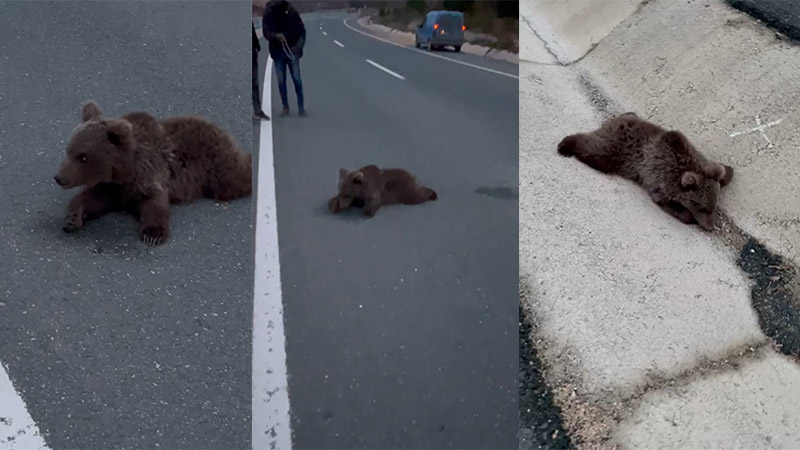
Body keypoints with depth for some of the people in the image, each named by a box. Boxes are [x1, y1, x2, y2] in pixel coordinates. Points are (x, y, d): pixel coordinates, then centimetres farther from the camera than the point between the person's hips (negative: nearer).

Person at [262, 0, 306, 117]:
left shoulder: (292, 12, -6)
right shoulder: (268, 13, -3)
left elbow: (301, 30, -5)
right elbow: (266, 32, -6)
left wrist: (299, 46, -19)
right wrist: (276, 35, -27)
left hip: (292, 51, -1)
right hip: (278, 53, 1)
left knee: (297, 80, -2)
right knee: (281, 81, 5)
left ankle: (301, 107, 9)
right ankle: (285, 107, 16)